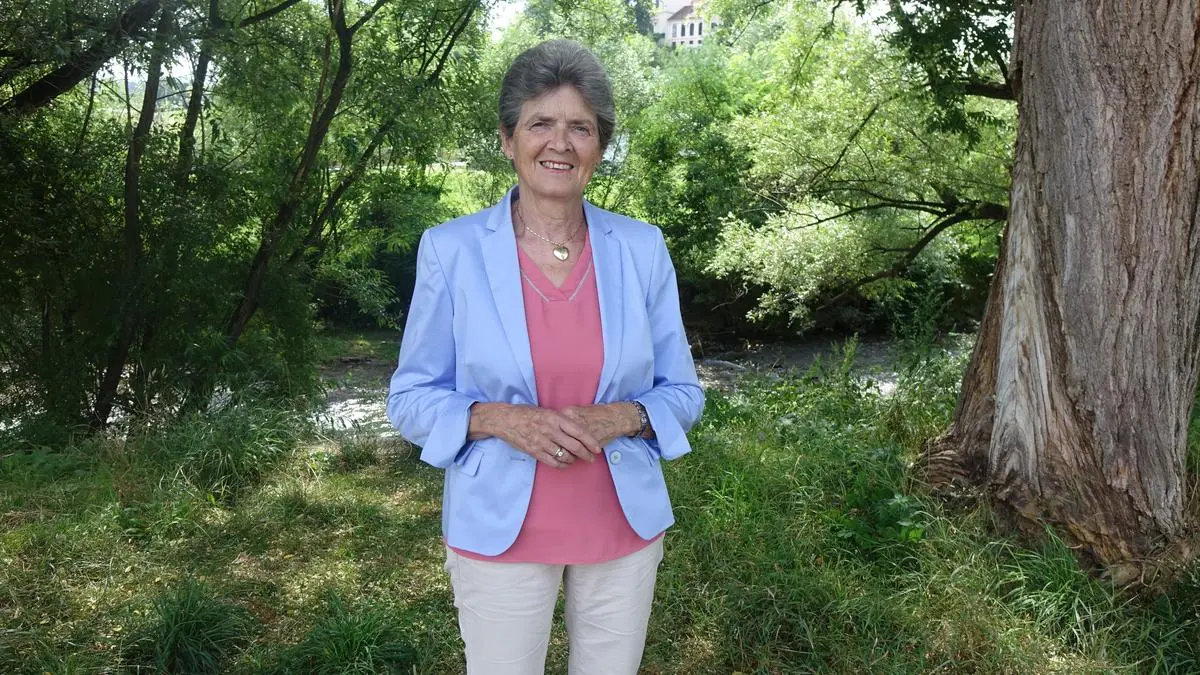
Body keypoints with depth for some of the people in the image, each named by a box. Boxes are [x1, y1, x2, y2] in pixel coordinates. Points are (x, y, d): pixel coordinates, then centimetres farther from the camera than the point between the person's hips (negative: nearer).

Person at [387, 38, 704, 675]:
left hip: (625, 527, 2)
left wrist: (619, 418, -18)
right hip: (498, 532, -2)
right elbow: (411, 399, -3)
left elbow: (682, 392, 2)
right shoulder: (450, 249, -9)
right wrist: (499, 419, -21)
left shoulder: (642, 248, -4)